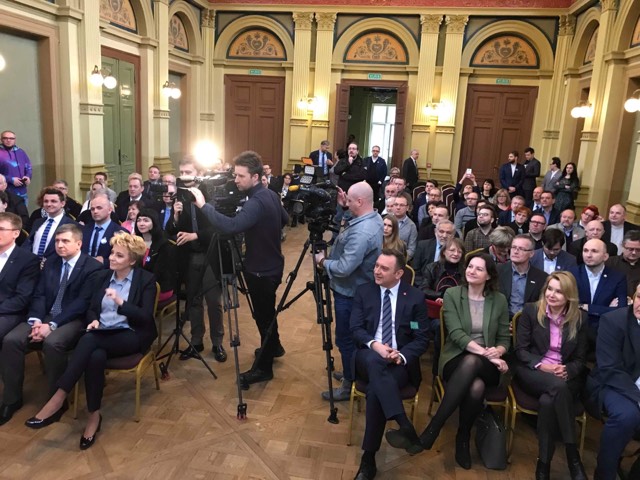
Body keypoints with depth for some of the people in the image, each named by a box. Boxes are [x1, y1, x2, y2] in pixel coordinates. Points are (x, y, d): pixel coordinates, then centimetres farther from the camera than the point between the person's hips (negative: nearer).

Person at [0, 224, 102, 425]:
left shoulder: (93, 267, -7)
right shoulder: (50, 264, 15)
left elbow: (82, 303, -15)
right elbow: (39, 295, 8)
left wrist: (52, 325, -21)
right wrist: (36, 320, -12)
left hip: (73, 320, -6)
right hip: (45, 316, 6)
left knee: (52, 343, -34)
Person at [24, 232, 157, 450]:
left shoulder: (146, 280, -3)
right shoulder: (101, 277, 12)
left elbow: (145, 318, -10)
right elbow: (91, 308, 15)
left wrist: (121, 302, -24)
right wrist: (93, 320, -9)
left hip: (131, 336, -4)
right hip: (101, 335, 4)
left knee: (90, 340, -33)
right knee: (96, 356, -34)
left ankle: (58, 399, -23)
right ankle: (94, 415, -26)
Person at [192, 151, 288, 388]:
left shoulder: (257, 202, -29)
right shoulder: (271, 194, 2)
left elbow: (231, 226, -43)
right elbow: (284, 220, 18)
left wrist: (204, 205, -36)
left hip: (262, 270, -10)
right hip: (270, 264, 10)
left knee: (263, 315, 5)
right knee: (266, 311, 27)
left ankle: (263, 367, 21)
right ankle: (273, 347, 47)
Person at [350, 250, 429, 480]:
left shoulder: (416, 297, 2)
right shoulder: (364, 291, 7)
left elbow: (422, 339, 0)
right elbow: (356, 329, 0)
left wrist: (401, 355, -19)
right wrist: (374, 345, -20)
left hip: (400, 361, -1)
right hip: (369, 356, 1)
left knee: (375, 390, -32)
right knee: (374, 360, -38)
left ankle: (368, 458, -20)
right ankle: (405, 426, -41)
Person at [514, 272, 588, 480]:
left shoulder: (580, 318, 3)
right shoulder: (530, 311, -1)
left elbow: (580, 359, 4)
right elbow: (520, 349, -2)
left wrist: (567, 371, -17)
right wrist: (541, 364, -19)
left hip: (566, 376, 1)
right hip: (533, 372, -1)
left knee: (548, 401, -35)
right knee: (558, 386, -37)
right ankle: (573, 458, -25)